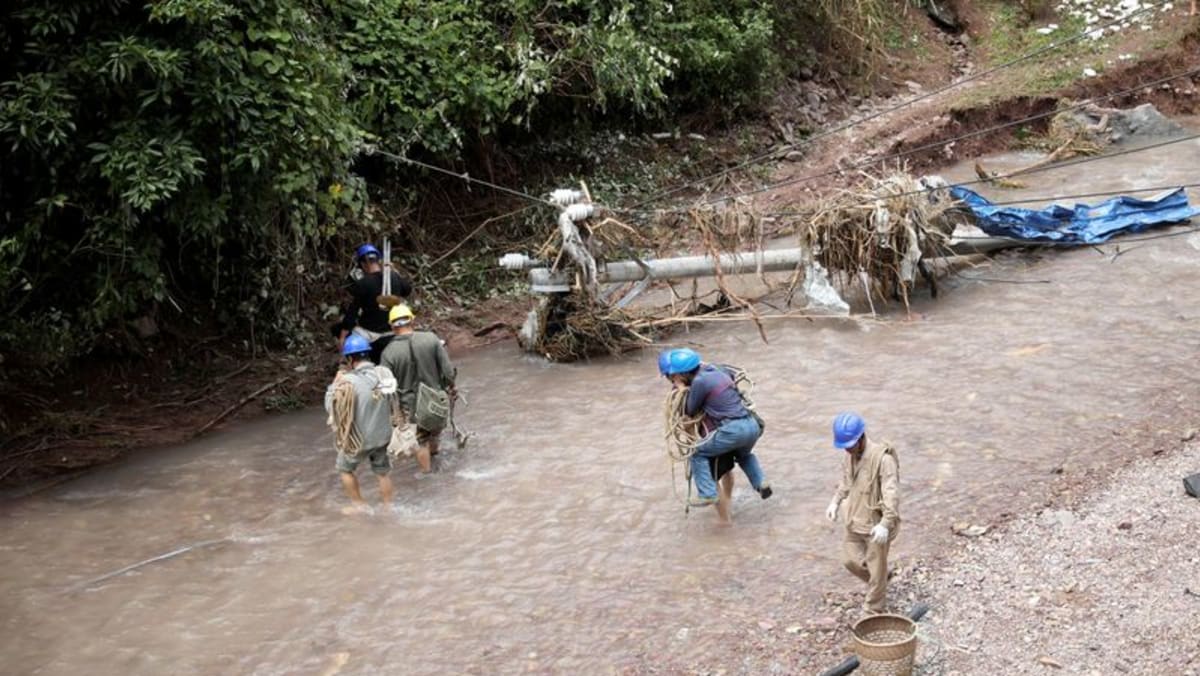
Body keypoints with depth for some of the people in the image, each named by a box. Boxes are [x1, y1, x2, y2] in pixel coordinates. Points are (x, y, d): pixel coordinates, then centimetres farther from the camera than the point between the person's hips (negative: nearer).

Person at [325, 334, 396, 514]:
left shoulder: (349, 381, -25)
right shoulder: (384, 375, -10)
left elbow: (330, 406, -13)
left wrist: (335, 383, -1)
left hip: (358, 439, -4)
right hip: (383, 436, 4)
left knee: (345, 469, 23)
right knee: (382, 472, 23)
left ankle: (359, 505, 30)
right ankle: (388, 506, 34)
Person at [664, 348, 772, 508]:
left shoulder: (700, 381, -8)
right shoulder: (717, 371, 15)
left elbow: (690, 411, 1)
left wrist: (682, 389, 10)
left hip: (733, 430, -8)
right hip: (753, 425, 8)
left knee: (697, 453, 8)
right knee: (744, 454, 38)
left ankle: (707, 494, 2)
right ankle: (761, 483, 24)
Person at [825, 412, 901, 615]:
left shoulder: (883, 459, -25)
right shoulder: (849, 456, -1)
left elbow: (891, 494, -29)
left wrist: (885, 523, -37)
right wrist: (835, 502, 2)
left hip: (876, 523, -7)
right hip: (855, 520, 7)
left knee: (876, 568, 7)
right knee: (850, 560, 17)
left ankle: (872, 610, 25)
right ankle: (877, 585, 43)